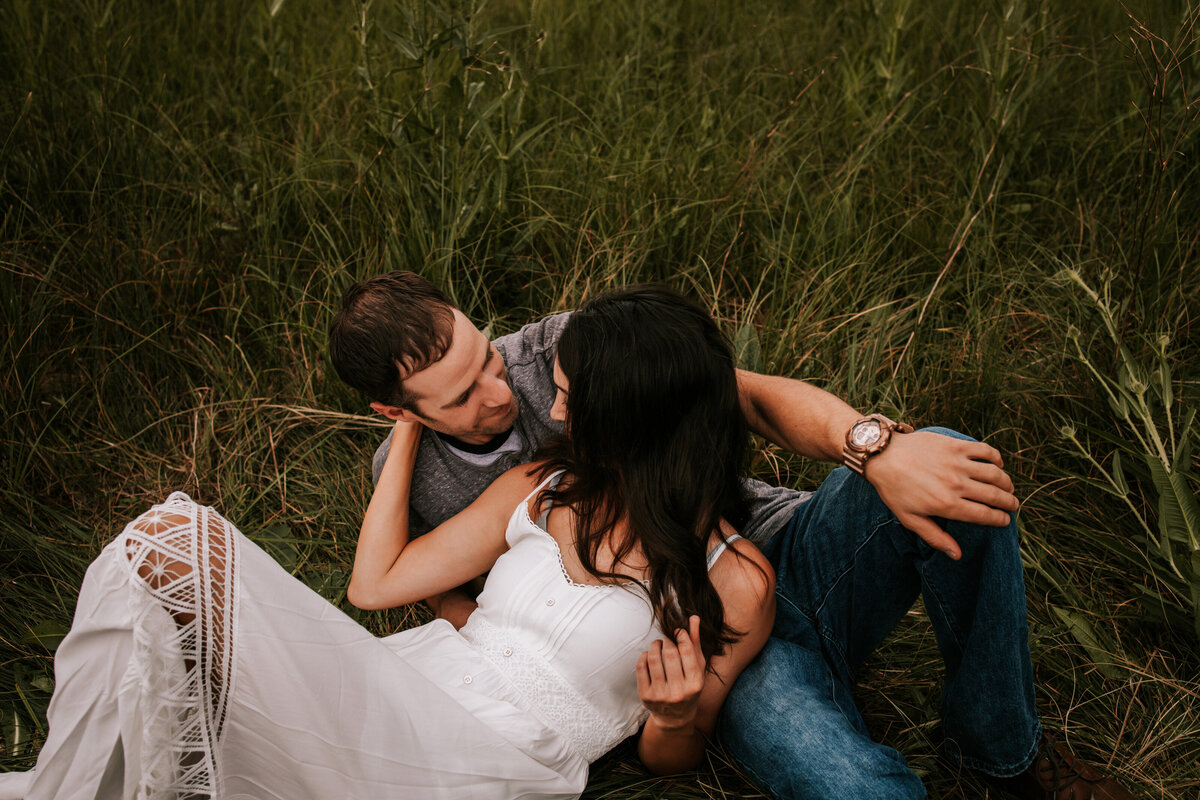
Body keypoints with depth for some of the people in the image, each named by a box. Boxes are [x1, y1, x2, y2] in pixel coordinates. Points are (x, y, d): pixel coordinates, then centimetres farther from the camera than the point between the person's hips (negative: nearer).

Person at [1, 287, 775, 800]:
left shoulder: (735, 582, -3)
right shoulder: (542, 489, 11)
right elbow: (375, 583, 14)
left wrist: (675, 719, -18)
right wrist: (410, 424, 17)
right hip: (395, 690, 6)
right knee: (174, 538, -19)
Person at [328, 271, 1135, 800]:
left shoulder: (562, 349, -9)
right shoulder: (408, 480, -4)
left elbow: (753, 394, -14)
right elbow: (447, 590, 13)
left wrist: (874, 446, -34)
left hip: (783, 547, 2)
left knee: (956, 469, -28)